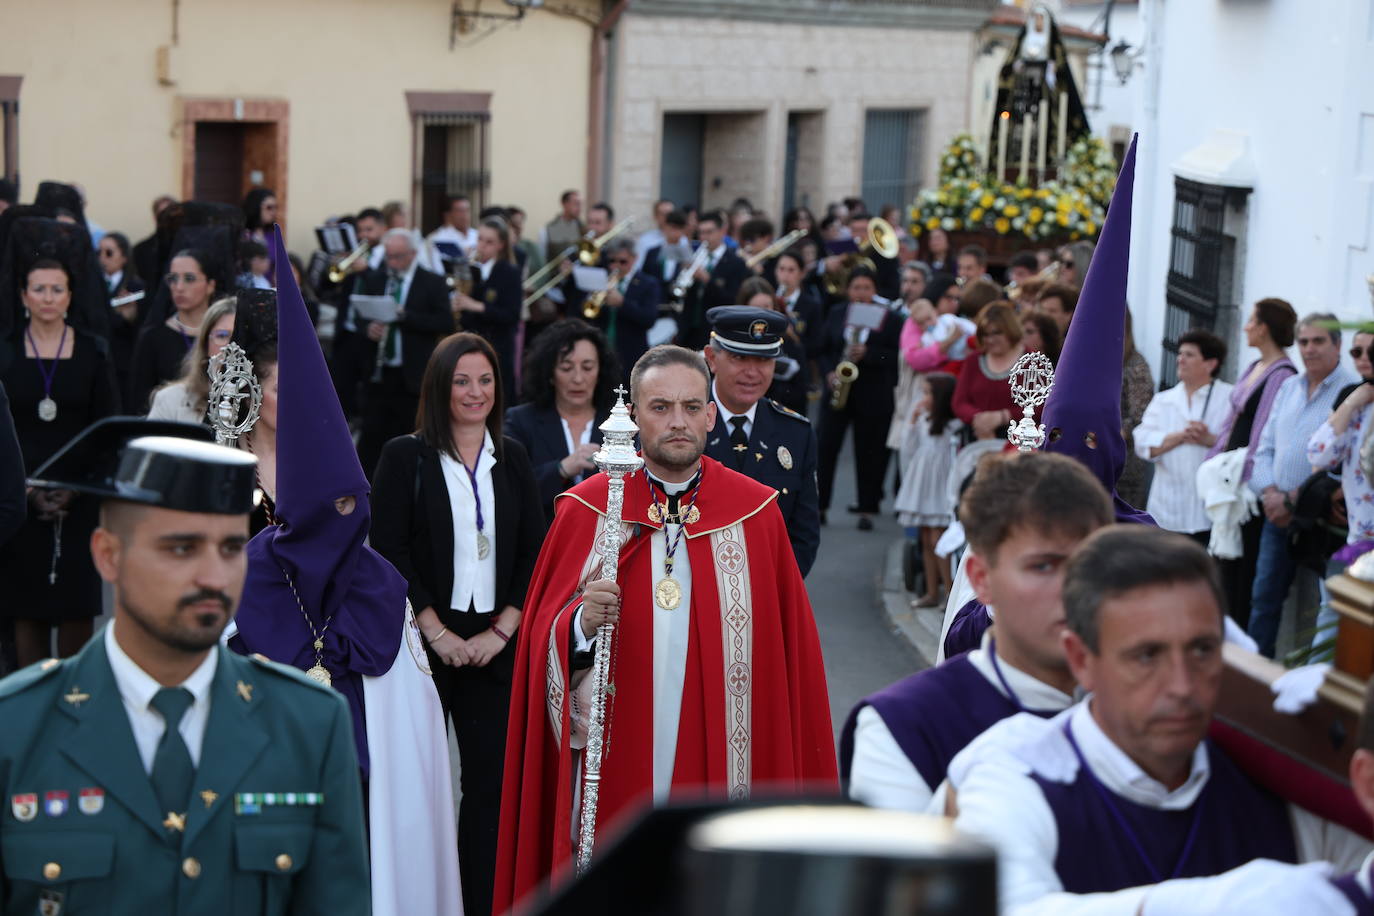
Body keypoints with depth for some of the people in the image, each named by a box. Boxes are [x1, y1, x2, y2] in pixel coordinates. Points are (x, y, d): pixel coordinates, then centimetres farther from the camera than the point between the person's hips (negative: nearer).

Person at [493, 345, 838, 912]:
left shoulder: (756, 513, 3)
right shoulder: (585, 509, 2)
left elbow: (788, 644, 6)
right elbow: (544, 636, 3)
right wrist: (582, 623, -19)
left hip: (721, 760, 0)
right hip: (615, 766, 0)